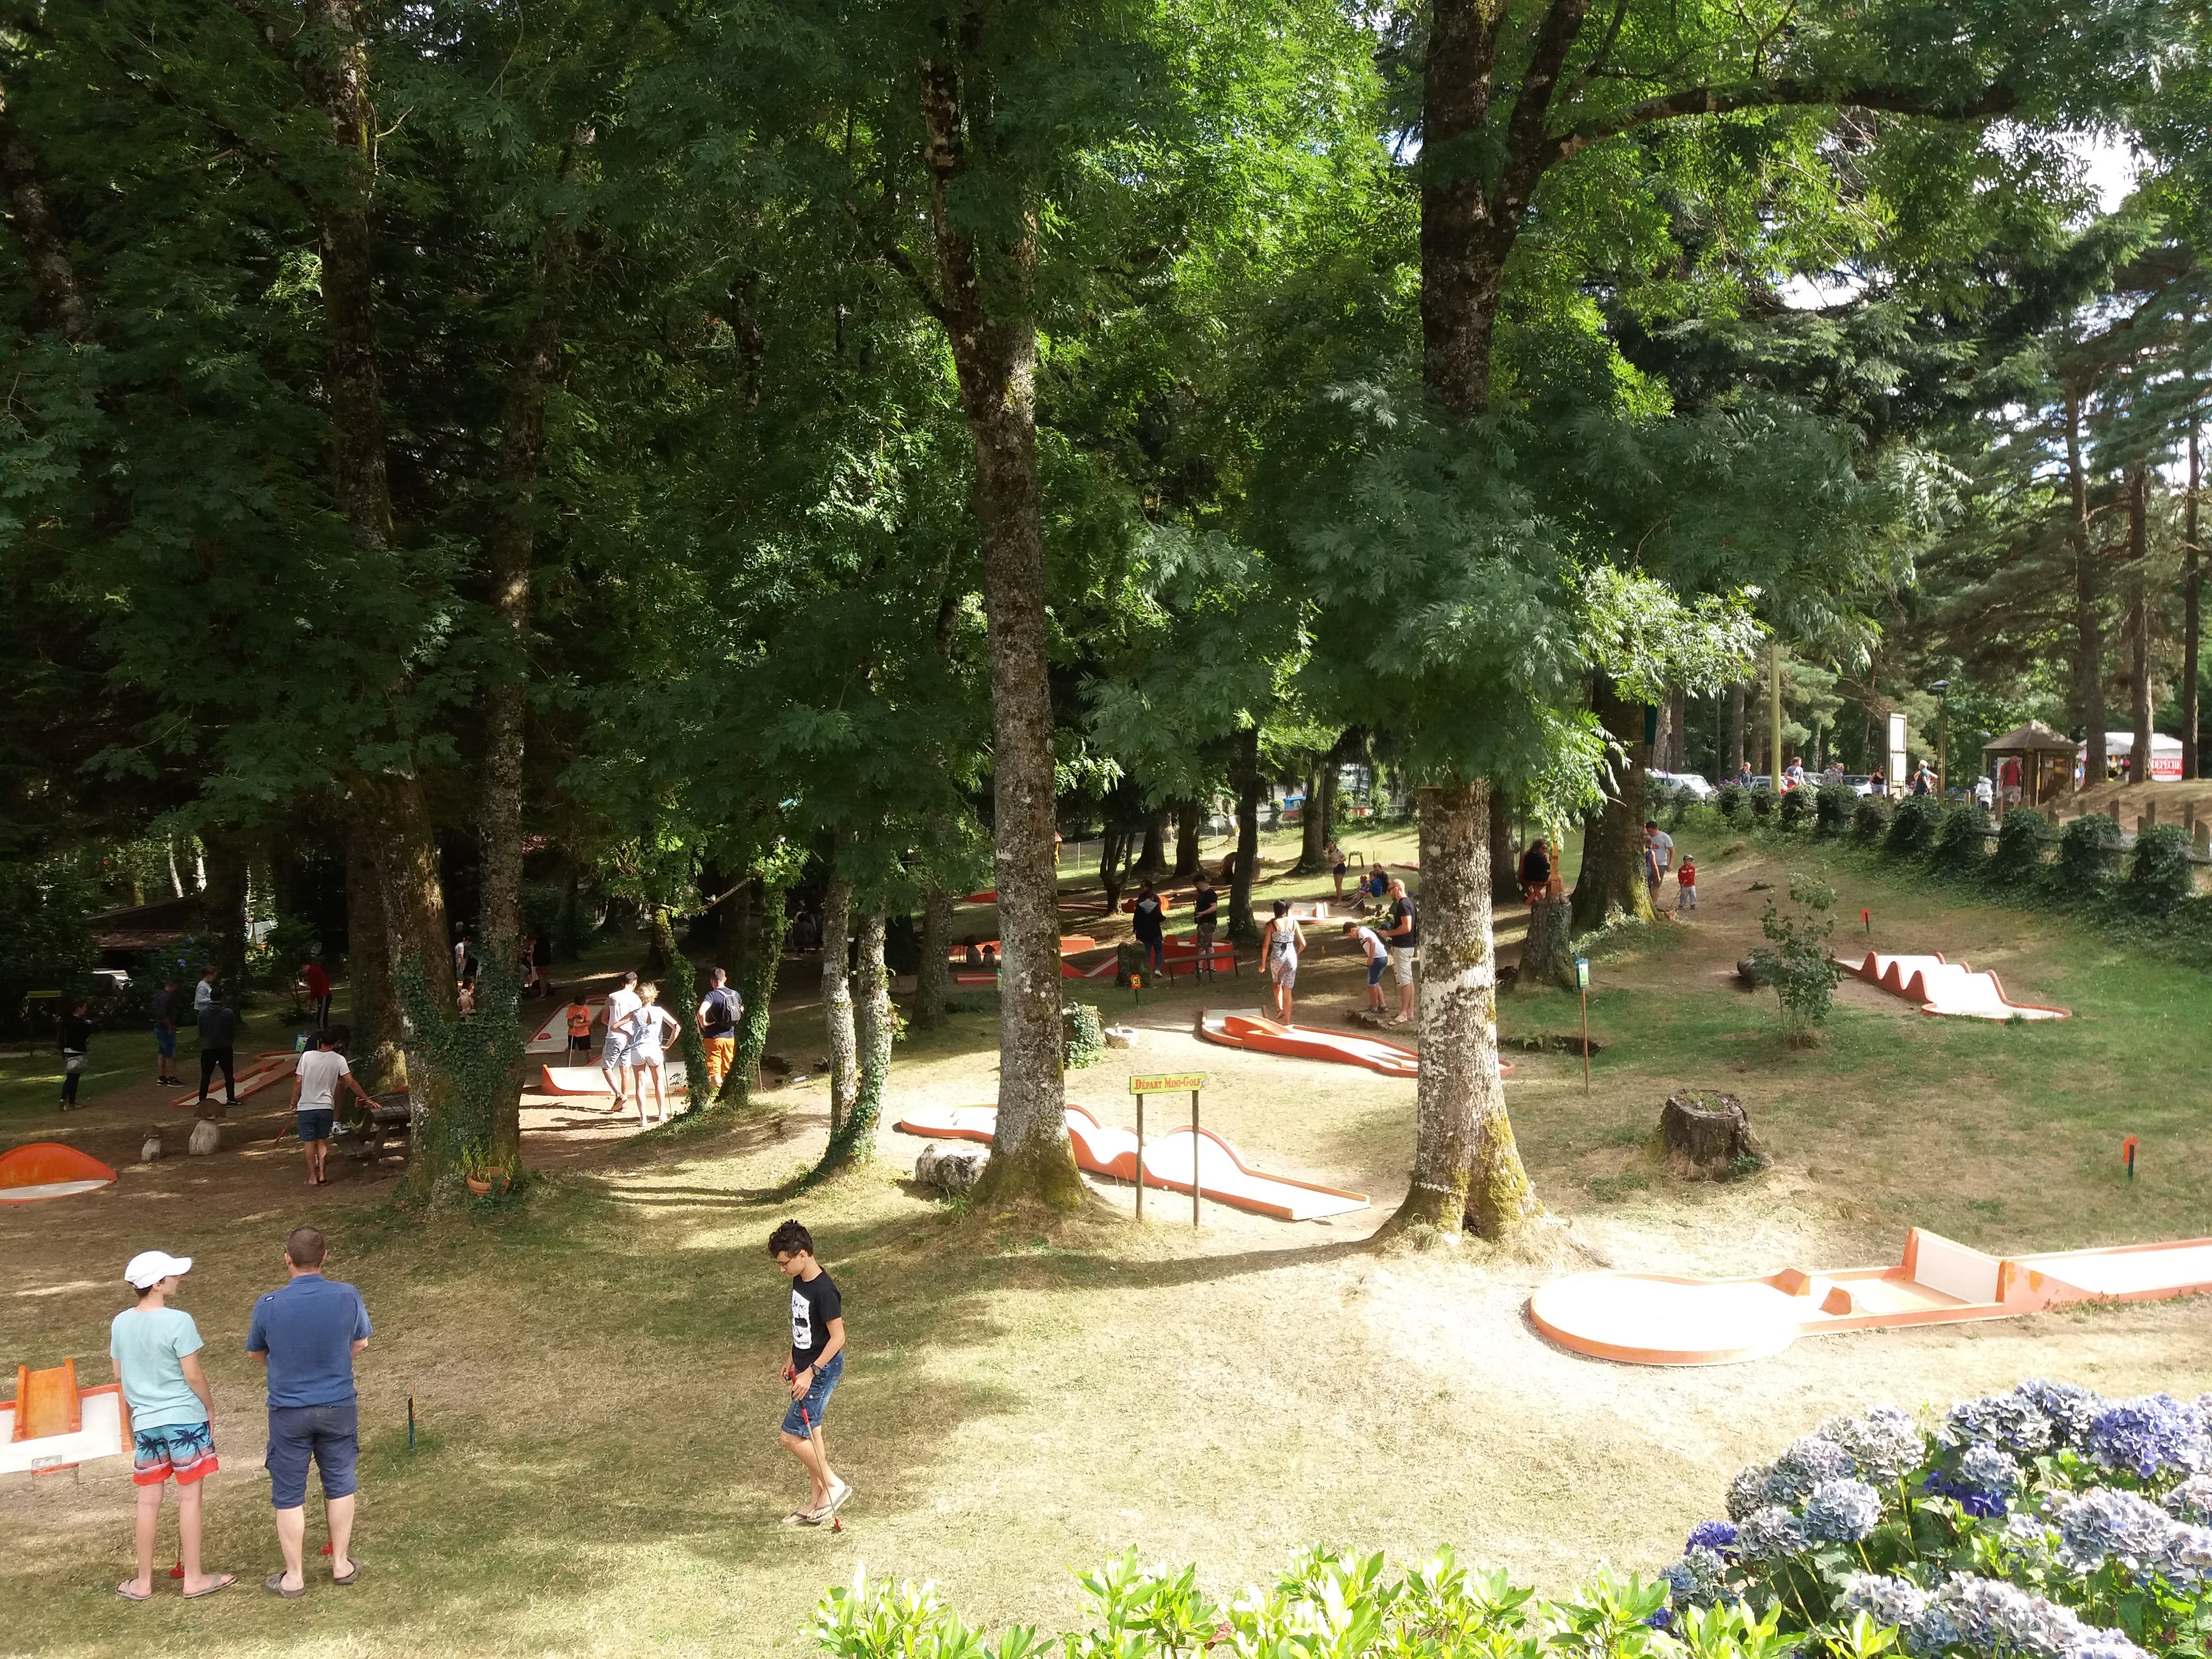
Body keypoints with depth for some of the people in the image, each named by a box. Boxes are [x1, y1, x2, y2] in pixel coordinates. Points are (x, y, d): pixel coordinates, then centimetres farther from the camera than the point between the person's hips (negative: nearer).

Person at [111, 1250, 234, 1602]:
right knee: (189, 1496, 4)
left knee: (148, 1499, 13)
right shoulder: (178, 1321, -18)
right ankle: (194, 1578, 11)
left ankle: (143, 1582, 20)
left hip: (144, 1421, 5)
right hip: (185, 1418, -5)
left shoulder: (121, 1323, 0)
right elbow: (193, 1376, -14)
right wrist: (210, 1407, 2)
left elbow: (119, 1374, 10)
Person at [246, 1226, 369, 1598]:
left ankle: (294, 1578, 21)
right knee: (340, 1485, 18)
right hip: (339, 1406, 1)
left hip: (289, 1411, -1)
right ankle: (341, 1564, 28)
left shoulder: (268, 1305, -17)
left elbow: (256, 1352, 3)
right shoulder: (348, 1297, -14)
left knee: (289, 1495, 12)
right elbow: (361, 1344, 3)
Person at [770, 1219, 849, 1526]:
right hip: (806, 1367, 9)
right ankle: (817, 1503, 23)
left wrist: (810, 1372, -24)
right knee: (810, 1433, 14)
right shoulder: (800, 1281, 3)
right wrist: (793, 1361, 21)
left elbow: (838, 1337, -23)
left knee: (791, 1436, -7)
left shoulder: (824, 1290, -25)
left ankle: (833, 1486, 7)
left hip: (822, 1371, -9)